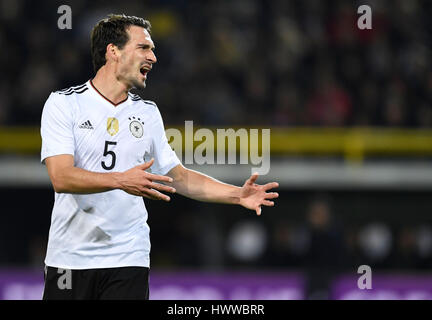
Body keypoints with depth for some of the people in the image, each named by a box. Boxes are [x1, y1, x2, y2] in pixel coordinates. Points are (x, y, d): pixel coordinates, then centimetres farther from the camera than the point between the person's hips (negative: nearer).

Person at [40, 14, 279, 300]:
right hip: (69, 259, -3)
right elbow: (61, 177, -15)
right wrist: (121, 181, -29)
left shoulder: (148, 113, 12)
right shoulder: (64, 103, -3)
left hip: (128, 261, 3)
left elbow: (177, 176, 18)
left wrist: (238, 195, 7)